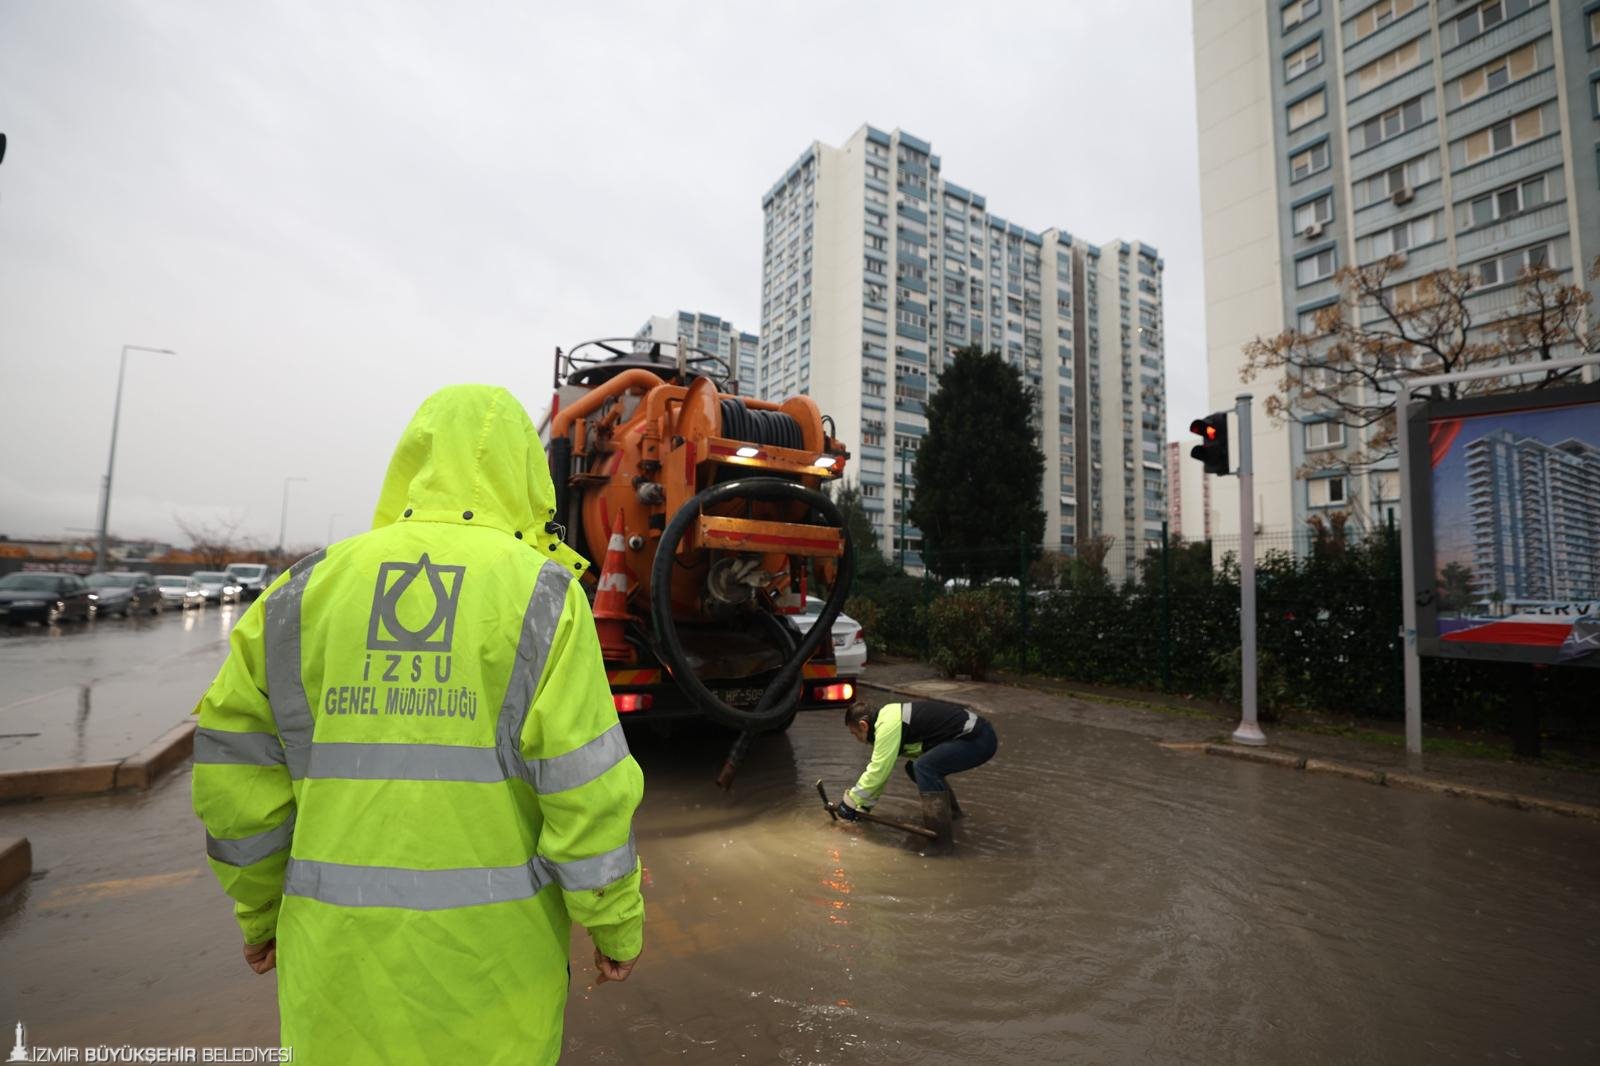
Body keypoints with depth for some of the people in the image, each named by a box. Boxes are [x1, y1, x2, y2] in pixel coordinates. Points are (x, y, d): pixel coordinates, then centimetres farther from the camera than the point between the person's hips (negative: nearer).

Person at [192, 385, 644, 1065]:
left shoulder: (313, 585, -1)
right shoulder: (543, 593, -12)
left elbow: (234, 766, 5)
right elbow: (585, 784, -14)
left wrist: (261, 909, 19)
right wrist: (618, 924, -1)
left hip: (343, 942, 3)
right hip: (489, 944, -2)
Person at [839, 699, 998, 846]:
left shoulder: (887, 725, -19)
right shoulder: (888, 718, 10)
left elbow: (878, 771, -16)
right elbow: (880, 768, 19)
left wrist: (850, 801, -4)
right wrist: (864, 804, 21)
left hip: (978, 739, -10)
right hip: (972, 733, 10)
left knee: (923, 766, -20)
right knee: (915, 767, 12)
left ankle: (941, 834, -11)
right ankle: (951, 809, 32)